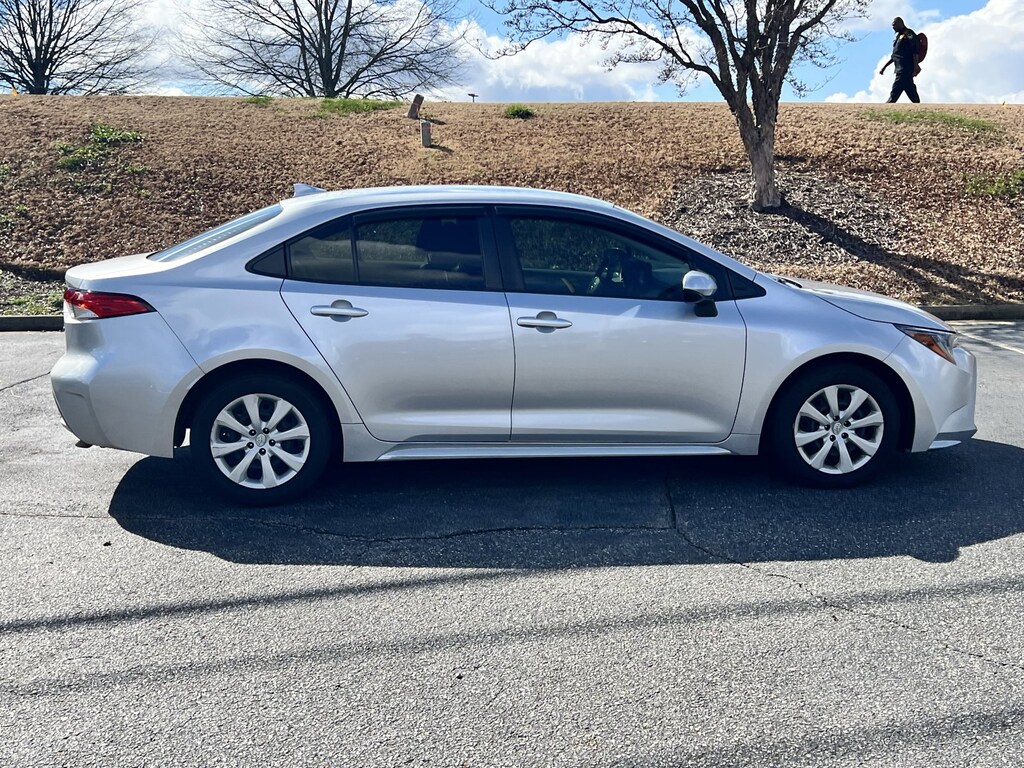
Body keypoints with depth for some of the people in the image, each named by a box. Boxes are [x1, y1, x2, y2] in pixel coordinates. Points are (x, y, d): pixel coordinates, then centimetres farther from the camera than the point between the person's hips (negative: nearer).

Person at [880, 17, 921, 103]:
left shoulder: (909, 34, -5)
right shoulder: (899, 36, 23)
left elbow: (915, 52, -13)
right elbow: (894, 56, 29)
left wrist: (915, 68, -20)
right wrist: (885, 67, 27)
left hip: (906, 69, -9)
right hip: (900, 69, 9)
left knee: (894, 94, -14)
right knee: (912, 93, 7)